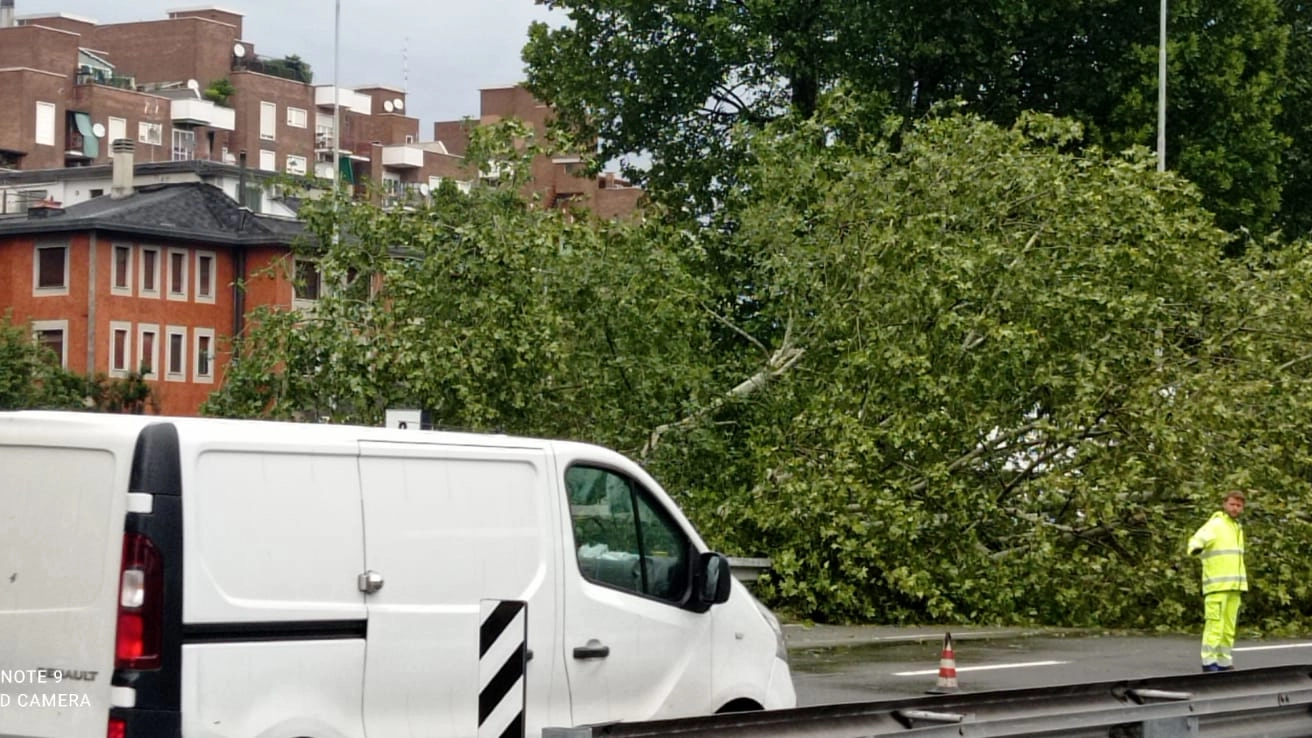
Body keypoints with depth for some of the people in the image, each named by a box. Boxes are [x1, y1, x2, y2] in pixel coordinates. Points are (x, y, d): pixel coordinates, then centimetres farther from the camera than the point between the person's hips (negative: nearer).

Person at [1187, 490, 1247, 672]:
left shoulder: (1237, 528, 19)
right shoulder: (1215, 525, -8)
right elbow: (1198, 539, -25)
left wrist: (1242, 582, 26)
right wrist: (1196, 548, -49)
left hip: (1234, 586, 8)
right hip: (1217, 585, -8)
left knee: (1229, 625, 8)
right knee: (1214, 623, -11)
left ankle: (1224, 662, 12)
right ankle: (1209, 662, -10)